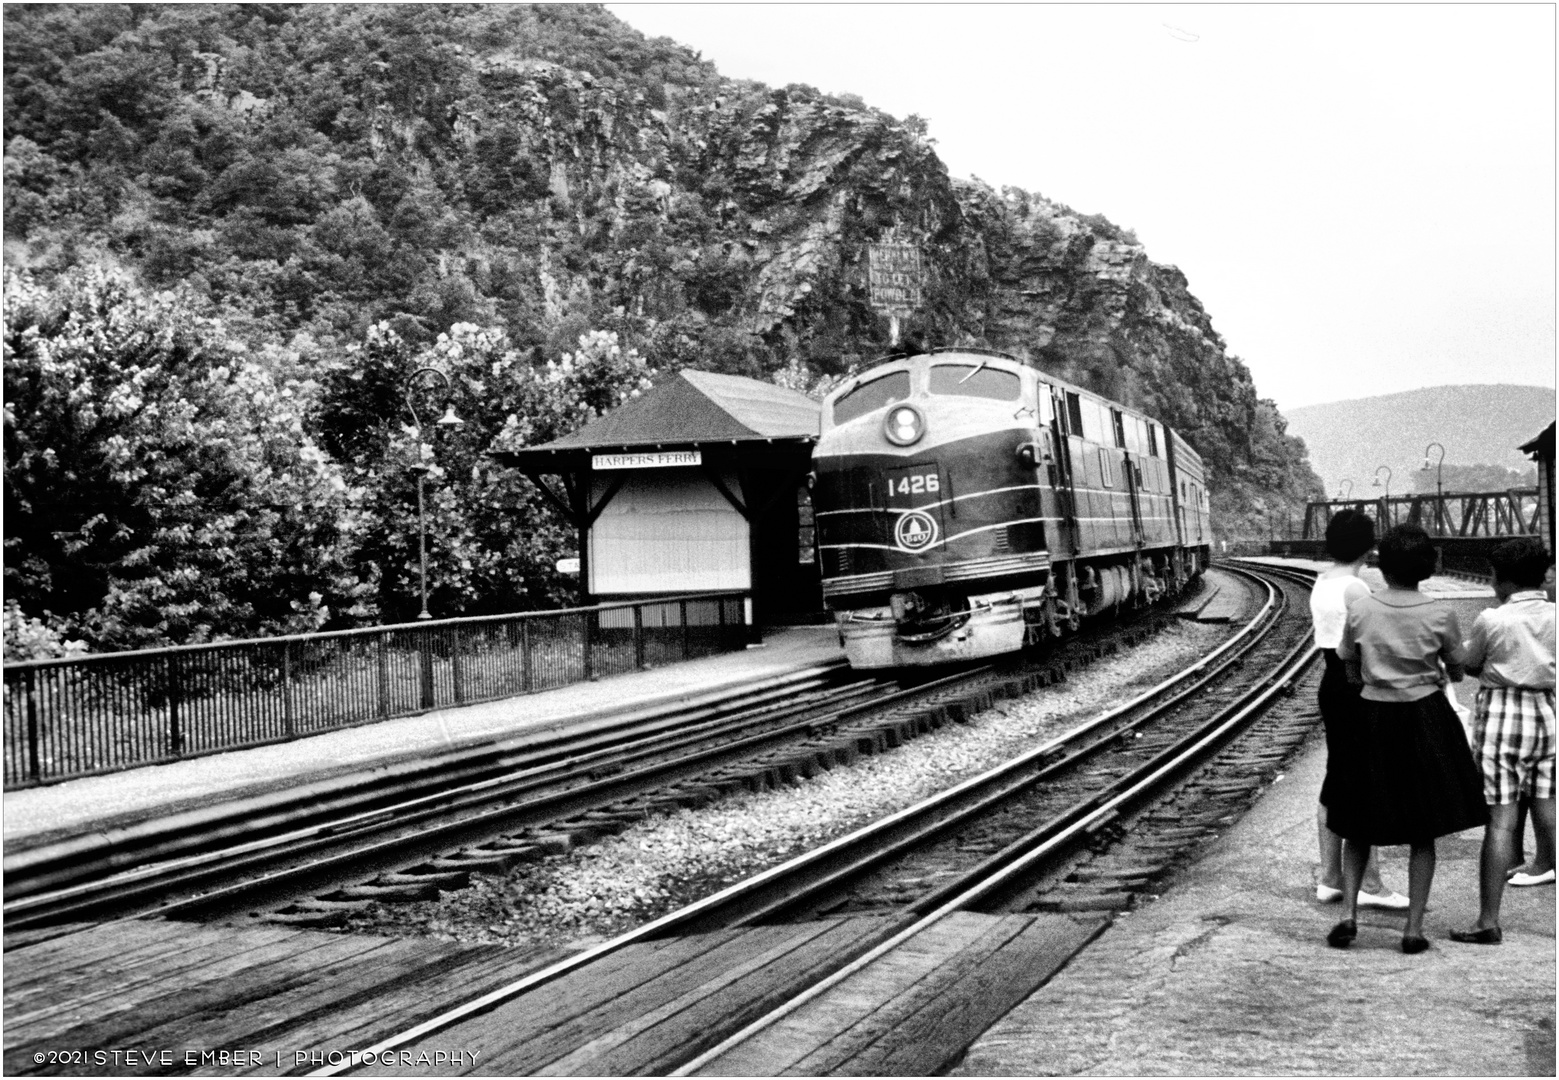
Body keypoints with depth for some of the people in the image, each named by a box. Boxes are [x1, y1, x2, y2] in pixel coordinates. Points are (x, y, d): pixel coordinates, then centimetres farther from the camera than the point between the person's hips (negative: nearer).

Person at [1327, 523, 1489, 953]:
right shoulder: (1440, 615, -9)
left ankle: (1349, 913, 0)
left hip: (1372, 717, 1)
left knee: (1359, 825, 13)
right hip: (1426, 718, -1)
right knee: (1423, 833, 8)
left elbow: (1350, 671, 4)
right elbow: (1457, 672, 4)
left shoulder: (1360, 610, -6)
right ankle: (1414, 928, 7)